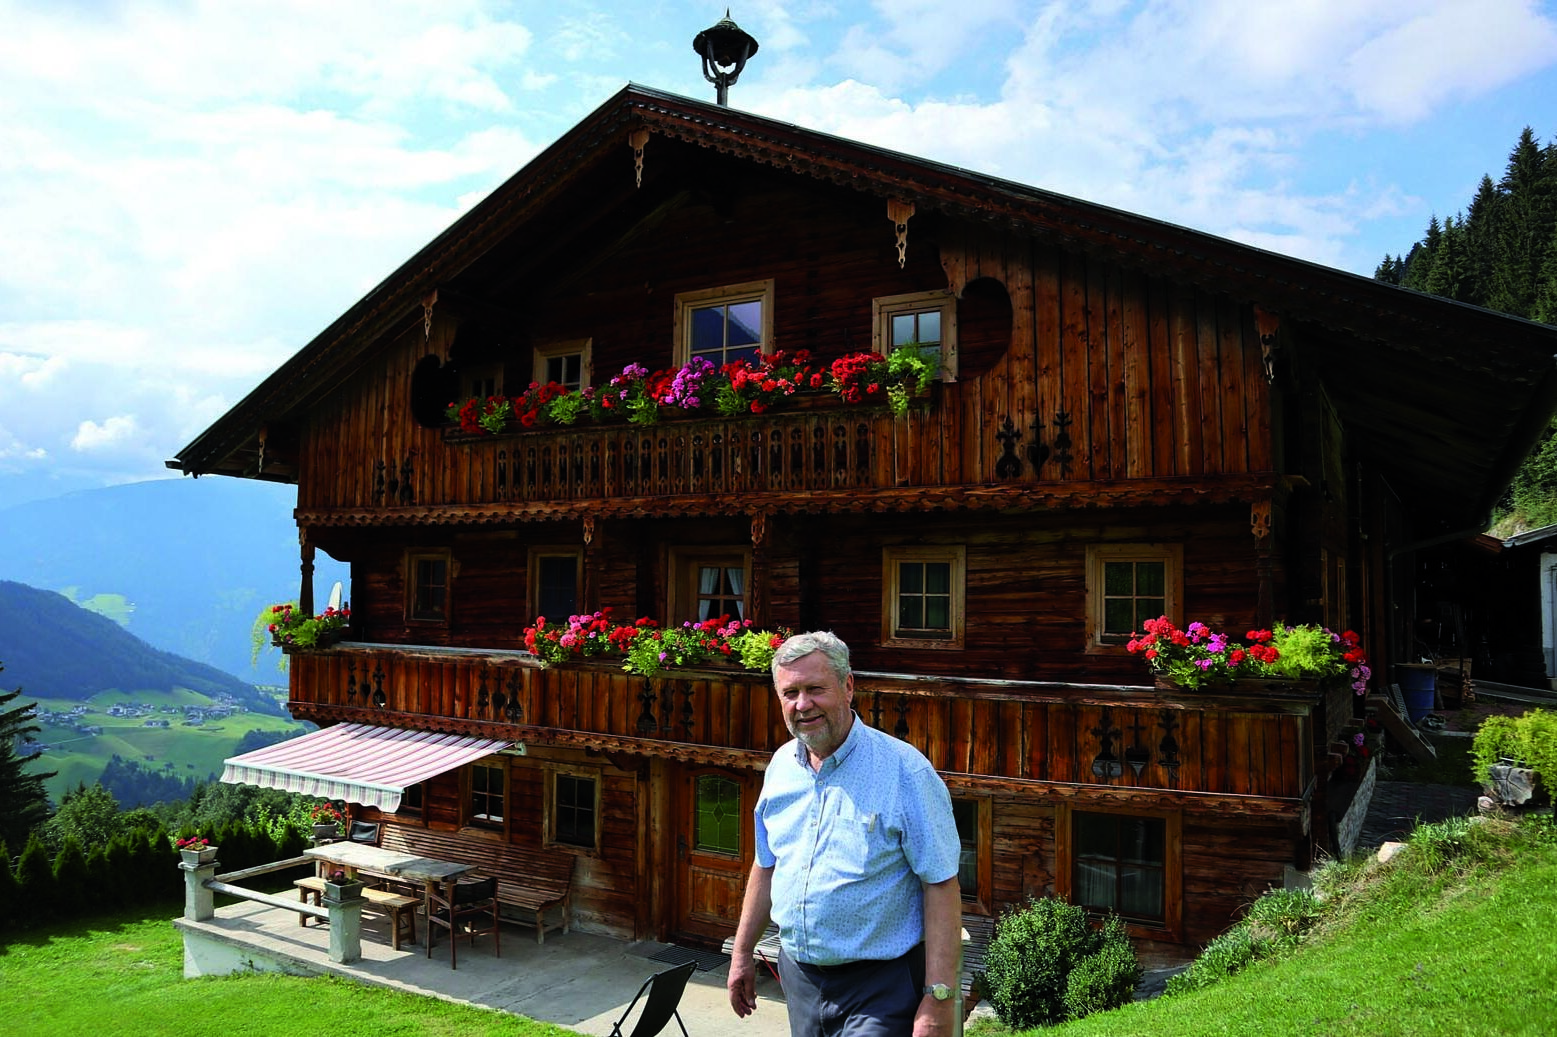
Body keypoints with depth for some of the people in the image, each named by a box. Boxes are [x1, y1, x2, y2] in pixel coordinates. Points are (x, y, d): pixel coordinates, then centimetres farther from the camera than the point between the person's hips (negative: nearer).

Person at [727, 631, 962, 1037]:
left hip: (880, 987, -5)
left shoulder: (903, 769, -17)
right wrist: (742, 954, 16)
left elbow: (941, 886, -17)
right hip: (798, 974, 6)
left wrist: (939, 999, -21)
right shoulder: (781, 765, 3)